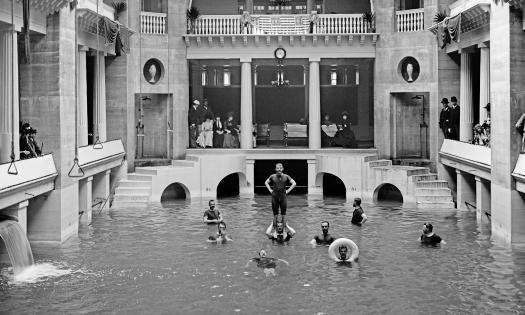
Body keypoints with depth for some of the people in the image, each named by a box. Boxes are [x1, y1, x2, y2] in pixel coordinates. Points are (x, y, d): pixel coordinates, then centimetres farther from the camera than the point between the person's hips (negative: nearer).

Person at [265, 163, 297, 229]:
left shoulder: (286, 177, 1)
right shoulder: (272, 176, 3)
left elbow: (294, 183, 5)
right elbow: (266, 182, 18)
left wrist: (288, 190, -2)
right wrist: (270, 190, 6)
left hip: (283, 197, 0)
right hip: (275, 197, 0)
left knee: (283, 214, 1)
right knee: (275, 214, 4)